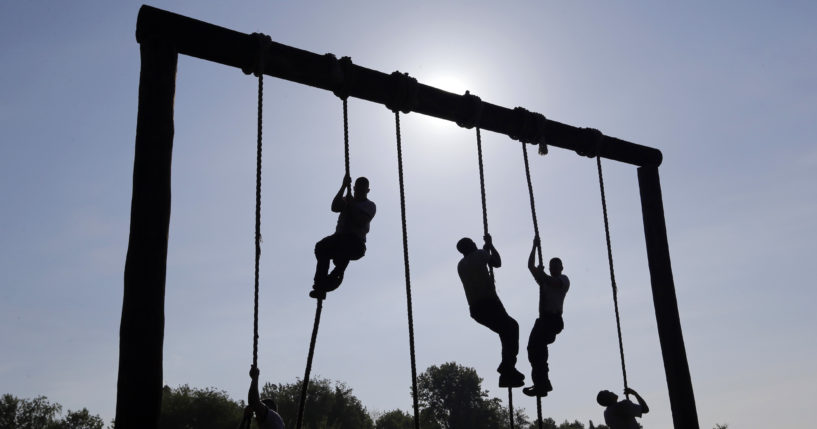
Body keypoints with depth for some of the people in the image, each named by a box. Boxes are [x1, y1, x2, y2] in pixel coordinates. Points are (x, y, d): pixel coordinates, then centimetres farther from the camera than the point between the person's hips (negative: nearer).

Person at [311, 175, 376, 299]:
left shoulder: (370, 206, 12)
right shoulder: (346, 200, 24)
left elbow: (361, 221, -8)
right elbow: (334, 207, 0)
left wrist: (351, 204, -4)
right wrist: (343, 187, -2)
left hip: (356, 243, -4)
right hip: (340, 237, 4)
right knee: (322, 247, -28)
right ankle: (320, 286, -36)